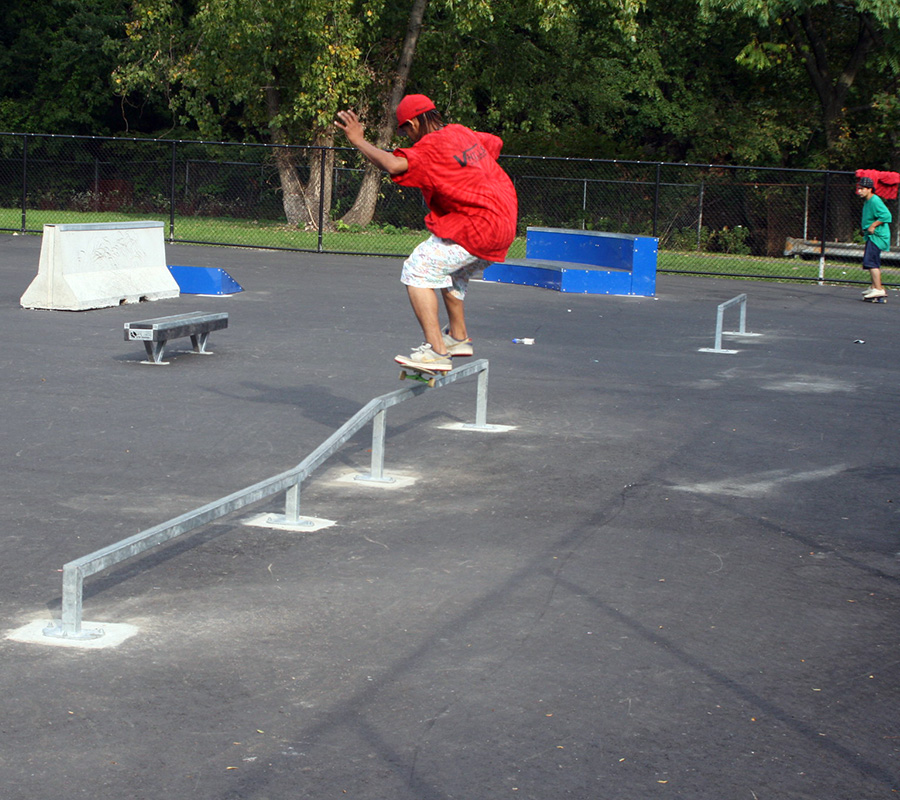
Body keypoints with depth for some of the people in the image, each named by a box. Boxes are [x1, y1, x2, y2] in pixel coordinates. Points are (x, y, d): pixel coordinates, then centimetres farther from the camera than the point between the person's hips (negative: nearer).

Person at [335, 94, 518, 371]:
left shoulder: (430, 147, -15)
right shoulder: (463, 133, 12)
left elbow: (394, 164, -32)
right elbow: (495, 143, 31)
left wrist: (359, 141, -20)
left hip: (475, 227, -10)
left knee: (418, 270, -11)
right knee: (450, 272, 31)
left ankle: (436, 351, -19)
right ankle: (458, 337, 43)